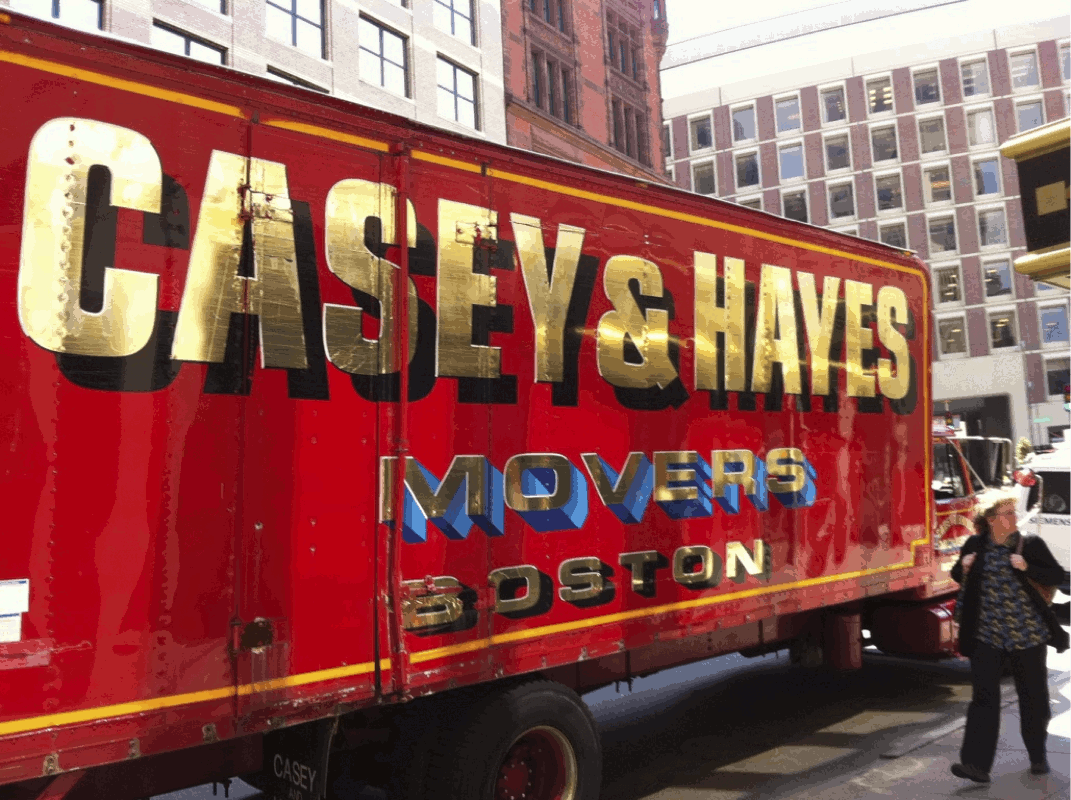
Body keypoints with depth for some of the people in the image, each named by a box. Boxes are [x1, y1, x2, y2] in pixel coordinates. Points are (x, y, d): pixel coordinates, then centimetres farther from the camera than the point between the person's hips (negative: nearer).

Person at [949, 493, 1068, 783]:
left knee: (1033, 695, 13)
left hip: (1027, 634, 0)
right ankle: (977, 764, -7)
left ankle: (1038, 756, 36)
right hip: (987, 634, 0)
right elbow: (958, 577, 14)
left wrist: (1027, 568, -18)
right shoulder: (975, 545, 1)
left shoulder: (1031, 545, -3)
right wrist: (963, 568, -9)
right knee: (983, 696, -6)